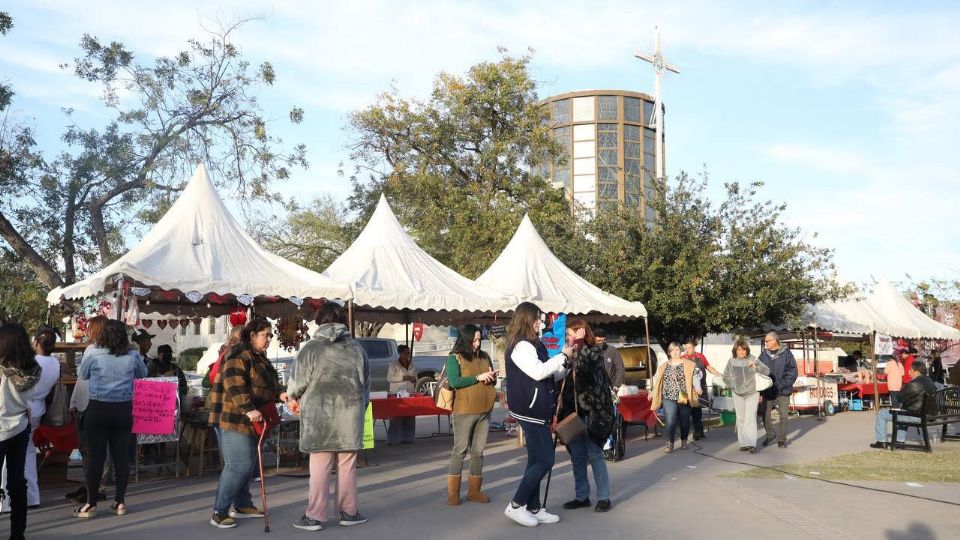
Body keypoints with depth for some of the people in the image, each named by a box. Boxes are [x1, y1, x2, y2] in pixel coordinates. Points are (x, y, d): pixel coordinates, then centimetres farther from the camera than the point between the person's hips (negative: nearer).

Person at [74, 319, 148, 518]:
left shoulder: (93, 354, -9)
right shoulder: (132, 356, -3)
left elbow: (81, 375, 9)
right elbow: (143, 374, 16)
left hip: (97, 409, -2)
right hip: (123, 410, 2)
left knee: (96, 457, 2)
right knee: (121, 456, 7)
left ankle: (91, 504, 8)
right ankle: (120, 502, 14)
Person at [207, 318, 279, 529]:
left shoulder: (260, 359, 19)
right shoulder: (238, 355, -13)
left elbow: (264, 387, 27)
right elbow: (234, 385, -26)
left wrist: (280, 394, 11)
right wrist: (248, 409, -34)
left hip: (251, 421, 10)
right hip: (234, 419, -10)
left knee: (248, 465, 14)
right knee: (238, 466, -12)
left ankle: (242, 505, 27)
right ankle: (219, 513, -5)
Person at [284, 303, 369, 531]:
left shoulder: (311, 348, -4)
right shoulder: (356, 348, 5)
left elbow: (297, 382, -1)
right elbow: (366, 384, 11)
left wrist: (292, 398, 21)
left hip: (319, 416, -2)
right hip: (350, 416, 2)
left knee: (319, 468, 3)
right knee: (347, 467, 10)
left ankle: (315, 516, 8)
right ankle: (349, 512, 18)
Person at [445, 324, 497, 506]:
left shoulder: (484, 356, 12)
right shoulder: (454, 358, -3)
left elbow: (491, 381, 21)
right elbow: (454, 382, -15)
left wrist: (492, 377, -2)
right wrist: (478, 377, -16)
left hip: (484, 410, 5)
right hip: (464, 411, -5)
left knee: (478, 451, 9)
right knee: (460, 450, -1)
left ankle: (474, 491, 17)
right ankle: (453, 493, 4)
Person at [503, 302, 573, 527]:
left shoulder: (533, 345, 16)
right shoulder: (521, 345, -14)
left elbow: (551, 376, 19)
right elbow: (538, 372, -24)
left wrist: (566, 361, 3)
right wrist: (562, 356, -14)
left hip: (538, 410, 10)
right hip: (530, 411, -10)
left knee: (536, 461, 12)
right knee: (545, 460, -8)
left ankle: (534, 509, 17)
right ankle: (516, 506, -2)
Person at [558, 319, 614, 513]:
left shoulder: (594, 352, -5)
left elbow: (587, 368, -24)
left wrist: (580, 345, -21)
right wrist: (561, 412, 13)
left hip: (590, 411, -6)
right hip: (573, 412, 6)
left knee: (594, 455, -2)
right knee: (577, 456, 9)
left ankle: (603, 497, 7)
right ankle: (581, 496, 18)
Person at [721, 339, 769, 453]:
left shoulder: (752, 359, -9)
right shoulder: (731, 361, -3)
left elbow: (767, 371, -13)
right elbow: (725, 377, 8)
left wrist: (756, 367, -30)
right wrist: (733, 386, -6)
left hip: (752, 393, -3)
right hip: (738, 395, 3)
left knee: (750, 418, -12)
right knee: (740, 419, 8)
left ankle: (751, 444, -15)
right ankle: (743, 444, 15)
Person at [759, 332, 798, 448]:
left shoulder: (786, 353, -6)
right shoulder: (764, 355, 4)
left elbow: (792, 373, -8)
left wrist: (781, 385, -16)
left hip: (783, 391, -3)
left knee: (783, 415, 2)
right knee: (765, 414, 5)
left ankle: (781, 439, 14)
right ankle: (770, 435, 25)